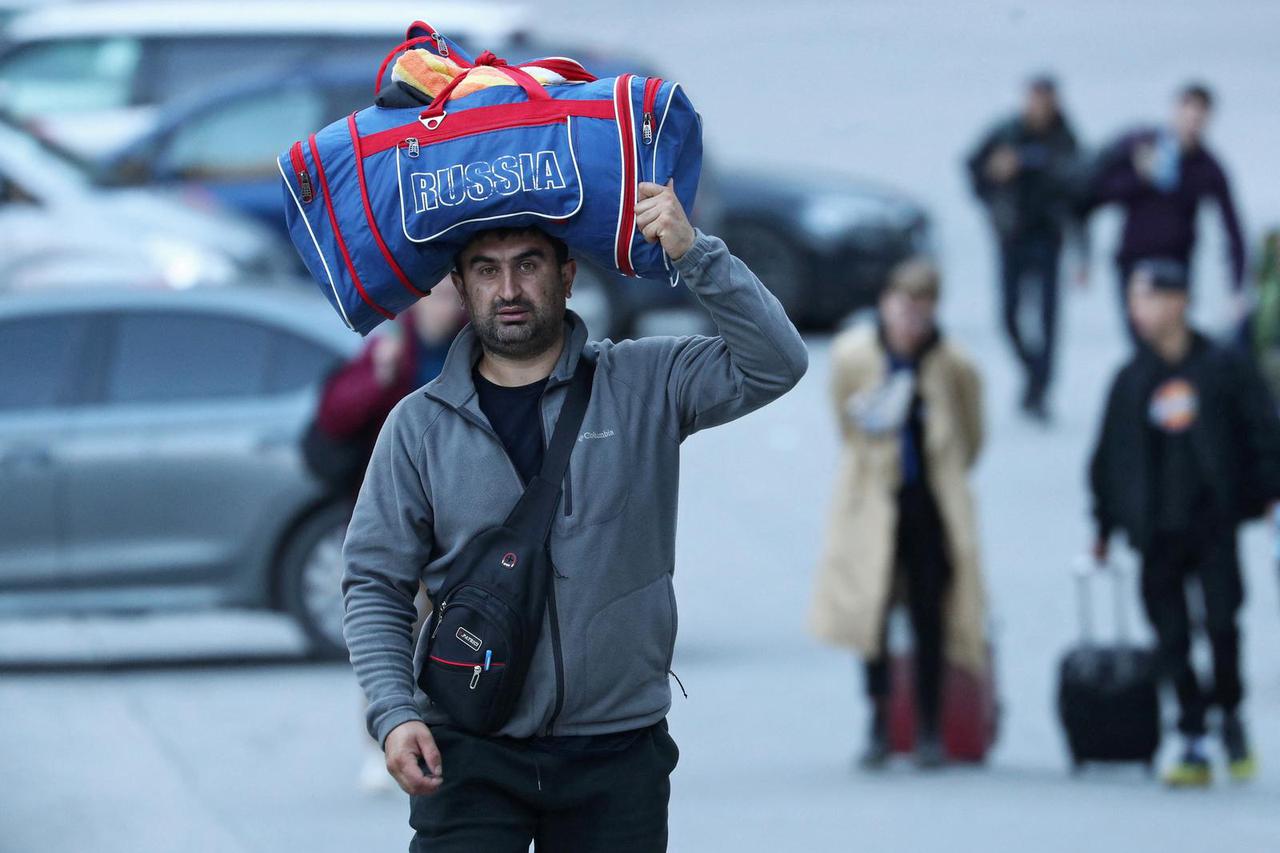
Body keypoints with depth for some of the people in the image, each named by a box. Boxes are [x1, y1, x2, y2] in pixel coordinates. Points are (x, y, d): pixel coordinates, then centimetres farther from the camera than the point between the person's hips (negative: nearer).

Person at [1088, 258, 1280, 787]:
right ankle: (1193, 746, 4)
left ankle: (1230, 714, 16)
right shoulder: (1131, 381, 8)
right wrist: (1104, 525, 12)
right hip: (1156, 532, 2)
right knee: (1171, 639, -1)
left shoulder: (1223, 367, 2)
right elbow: (1109, 456, 13)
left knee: (1222, 621, -9)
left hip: (1213, 522, -2)